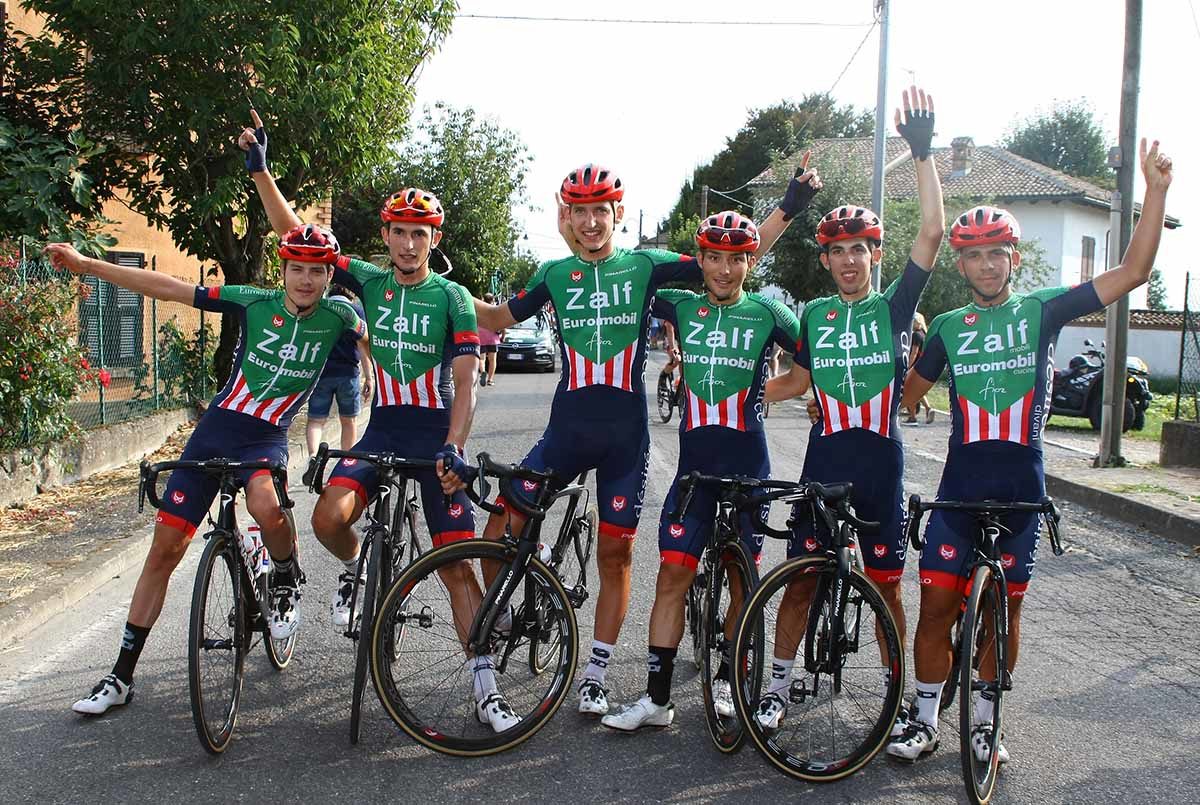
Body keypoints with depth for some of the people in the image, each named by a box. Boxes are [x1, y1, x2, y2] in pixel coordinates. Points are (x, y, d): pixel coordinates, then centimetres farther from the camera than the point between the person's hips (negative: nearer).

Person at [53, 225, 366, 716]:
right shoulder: (255, 303, -4)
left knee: (266, 506, -37)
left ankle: (286, 584, -2)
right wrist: (84, 263, -6)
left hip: (267, 440, -2)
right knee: (164, 548, 2)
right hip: (214, 431, 2)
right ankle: (122, 675, 14)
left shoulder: (337, 316, -5)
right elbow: (168, 289, -4)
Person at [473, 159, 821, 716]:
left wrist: (788, 208, -5)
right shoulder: (553, 274, 7)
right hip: (568, 425, 1)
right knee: (499, 528, -11)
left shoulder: (644, 265, 1)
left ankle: (595, 675, 16)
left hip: (625, 432, -1)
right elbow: (499, 318, 18)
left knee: (615, 554, 4)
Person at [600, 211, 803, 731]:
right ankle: (657, 698, 4)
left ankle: (726, 679, 27)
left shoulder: (767, 313, 0)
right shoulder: (683, 307, 5)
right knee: (673, 574, -2)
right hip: (695, 460, 2)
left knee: (742, 581, 7)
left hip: (747, 463, -1)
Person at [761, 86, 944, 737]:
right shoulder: (814, 315, 8)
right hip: (824, 461, 2)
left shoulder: (894, 306, 0)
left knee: (886, 587, 7)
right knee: (799, 581, 5)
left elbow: (933, 232, -11)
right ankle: (778, 688, 17)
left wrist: (922, 153, -15)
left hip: (880, 464, -2)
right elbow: (796, 382, 15)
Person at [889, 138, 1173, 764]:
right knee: (937, 605, -1)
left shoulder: (1041, 309, 1)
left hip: (1021, 483, -1)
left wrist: (1156, 191, -13)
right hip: (961, 482, 1)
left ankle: (983, 719, 24)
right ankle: (925, 719, 13)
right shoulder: (947, 327, 7)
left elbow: (1133, 272, -5)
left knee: (1004, 609, 8)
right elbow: (907, 395, 16)